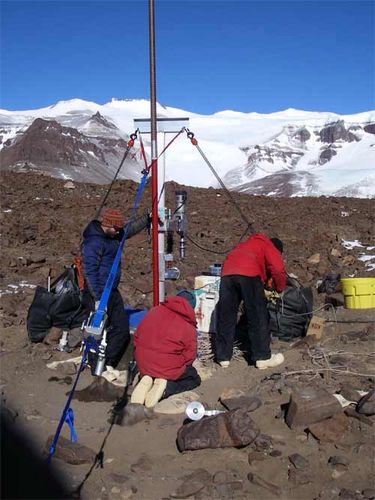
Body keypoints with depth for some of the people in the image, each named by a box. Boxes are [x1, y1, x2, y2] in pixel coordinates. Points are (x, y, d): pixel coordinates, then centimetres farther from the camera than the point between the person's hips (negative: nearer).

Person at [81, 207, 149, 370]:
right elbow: (89, 272, -20)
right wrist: (97, 299, -22)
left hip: (113, 293, 10)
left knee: (122, 330, 11)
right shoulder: (93, 242, -17)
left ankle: (107, 364, 23)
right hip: (98, 295, -10)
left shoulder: (114, 236, 10)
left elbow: (131, 228, 30)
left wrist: (148, 217, 27)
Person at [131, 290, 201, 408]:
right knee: (195, 379, 22)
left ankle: (147, 380, -1)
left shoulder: (154, 311, 3)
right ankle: (166, 387, -8)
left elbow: (137, 337, 9)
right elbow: (189, 356, -9)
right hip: (169, 368, -5)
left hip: (143, 365, 5)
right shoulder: (189, 328, -8)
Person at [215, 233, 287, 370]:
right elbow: (278, 270, 3)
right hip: (249, 274, -5)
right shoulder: (270, 248, 21)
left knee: (225, 317, 11)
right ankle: (263, 357, 7)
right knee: (258, 317, 4)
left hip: (227, 274, 6)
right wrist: (279, 289, 19)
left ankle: (223, 357, 16)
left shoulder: (248, 244, 41)